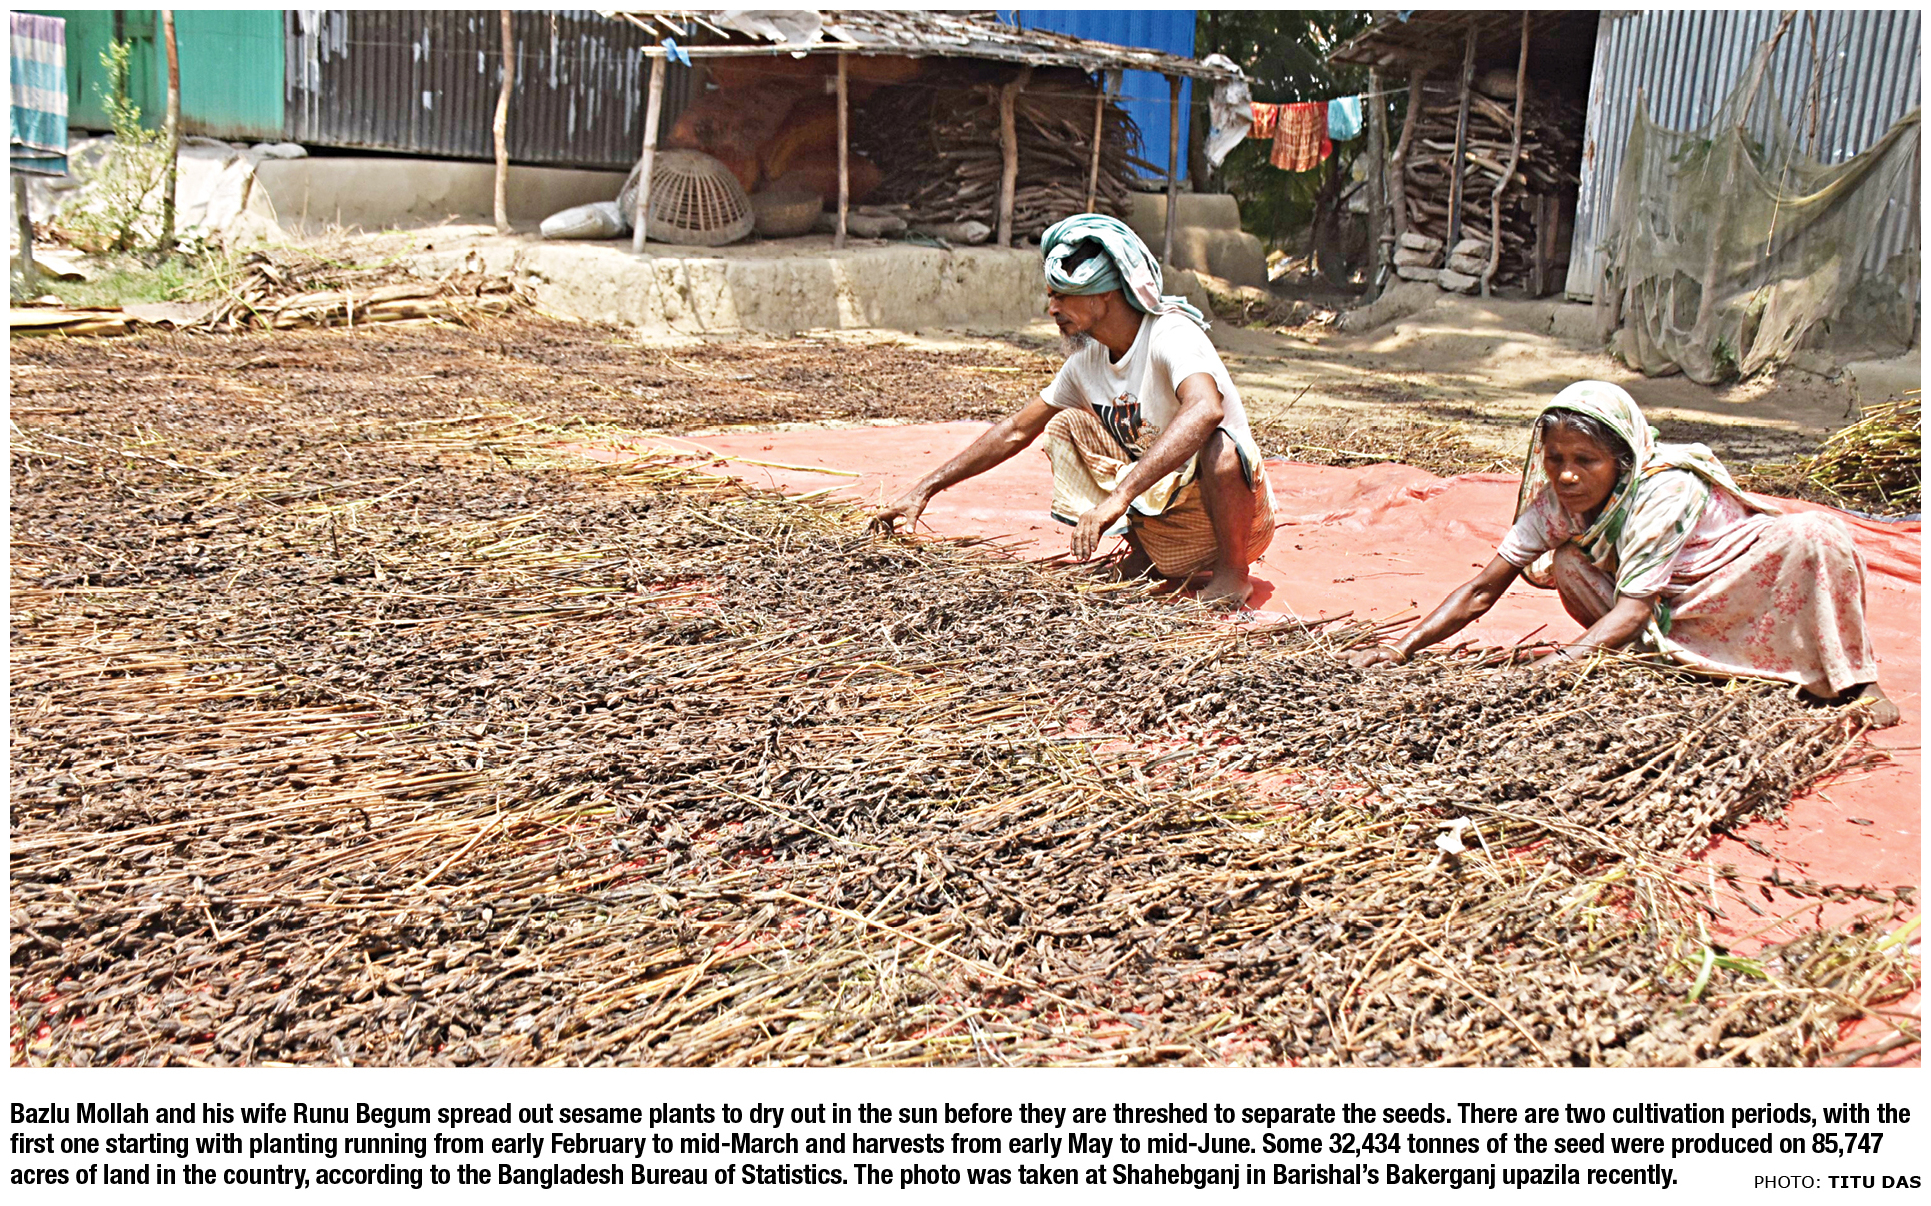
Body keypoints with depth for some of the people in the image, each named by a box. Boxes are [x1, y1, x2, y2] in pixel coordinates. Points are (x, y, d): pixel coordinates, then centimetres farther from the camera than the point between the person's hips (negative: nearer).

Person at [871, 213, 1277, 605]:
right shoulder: (1087, 358, 0)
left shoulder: (1171, 335, -23)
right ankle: (1144, 556, 9)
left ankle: (1231, 572, -11)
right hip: (1159, 518, 7)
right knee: (1066, 426, 4)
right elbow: (1016, 430, 9)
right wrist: (925, 490, 6)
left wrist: (1120, 495, -52)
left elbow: (1205, 409, -45)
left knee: (1217, 446, -38)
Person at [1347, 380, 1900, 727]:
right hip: (1665, 620, 4)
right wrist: (1403, 648, -32)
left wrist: (1555, 664, -54)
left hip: (1742, 573, -4)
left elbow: (1632, 608, -40)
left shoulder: (1666, 489, -33)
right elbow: (1482, 590, -21)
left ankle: (1850, 678, -12)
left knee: (1817, 536, -32)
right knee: (1568, 563, -22)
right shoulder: (1555, 500, -19)